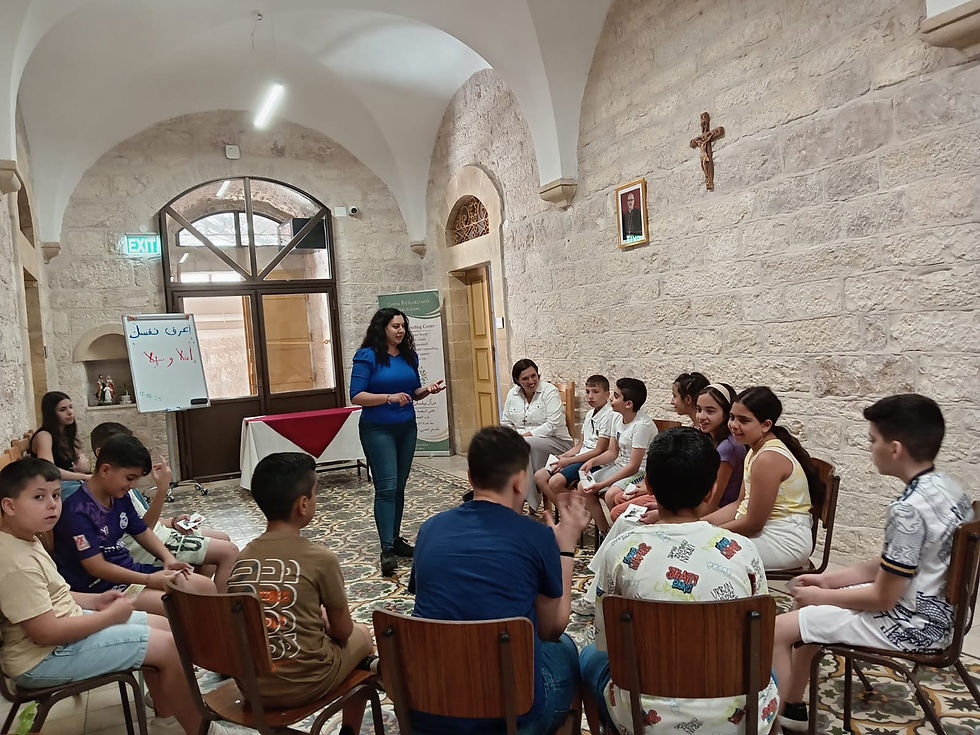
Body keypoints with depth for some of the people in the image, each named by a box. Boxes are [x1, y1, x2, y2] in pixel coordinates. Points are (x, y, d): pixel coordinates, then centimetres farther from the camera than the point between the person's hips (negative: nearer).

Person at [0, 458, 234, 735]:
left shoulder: (25, 540, 6)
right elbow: (45, 633, -29)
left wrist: (95, 600, 4)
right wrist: (110, 615, -18)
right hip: (43, 659, -11)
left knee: (164, 625, 12)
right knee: (169, 645, -15)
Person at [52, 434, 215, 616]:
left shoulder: (121, 498, 8)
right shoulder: (77, 510, -19)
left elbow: (142, 532, 19)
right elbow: (96, 567, -21)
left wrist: (169, 559, 0)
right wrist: (149, 580, -21)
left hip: (130, 569, 9)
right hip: (101, 586, -9)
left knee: (206, 587, 1)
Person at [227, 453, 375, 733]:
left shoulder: (241, 558, -2)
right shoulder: (321, 559, -16)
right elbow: (342, 631, -3)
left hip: (248, 682, 5)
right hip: (302, 684, -5)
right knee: (361, 635, 23)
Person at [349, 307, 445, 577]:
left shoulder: (409, 356, 7)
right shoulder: (367, 356, -10)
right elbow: (356, 396, -14)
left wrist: (427, 389, -5)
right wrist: (389, 397, -24)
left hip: (407, 427, 6)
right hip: (378, 430, -6)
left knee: (399, 486, 11)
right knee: (386, 487, -9)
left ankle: (395, 538, 22)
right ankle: (387, 550, -7)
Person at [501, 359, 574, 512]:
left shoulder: (550, 391, -8)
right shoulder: (512, 394, 10)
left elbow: (552, 425, -16)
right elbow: (505, 423, 14)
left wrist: (525, 435, -19)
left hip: (556, 441, -5)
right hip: (521, 442, 5)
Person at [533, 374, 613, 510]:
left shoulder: (609, 415, -13)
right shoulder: (589, 414, 17)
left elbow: (599, 450, -16)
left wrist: (568, 461, -13)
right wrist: (562, 457, 2)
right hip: (581, 458, 10)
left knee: (555, 482, -26)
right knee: (539, 476, -2)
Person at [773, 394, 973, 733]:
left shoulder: (908, 509, -29)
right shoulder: (948, 488, 2)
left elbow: (883, 598, -22)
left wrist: (823, 596, -7)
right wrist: (830, 579, 8)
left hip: (908, 625, -10)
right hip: (936, 611, 10)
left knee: (776, 629, -7)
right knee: (806, 608, 21)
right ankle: (792, 708, 29)